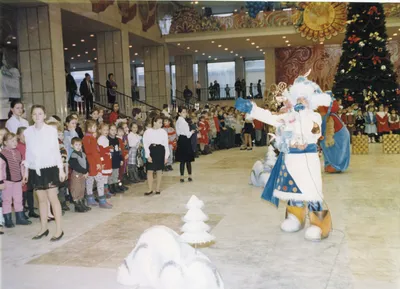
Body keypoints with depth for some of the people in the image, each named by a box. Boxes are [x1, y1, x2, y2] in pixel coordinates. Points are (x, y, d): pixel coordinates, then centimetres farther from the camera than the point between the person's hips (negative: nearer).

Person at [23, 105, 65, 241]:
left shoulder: (51, 130, -5)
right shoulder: (27, 132, 3)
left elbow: (56, 150, -2)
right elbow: (28, 152, 9)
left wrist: (61, 169, -3)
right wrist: (26, 170, 9)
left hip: (49, 168, -3)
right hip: (35, 170, 3)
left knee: (53, 198, -3)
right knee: (41, 199, 11)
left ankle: (59, 229, 3)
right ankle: (44, 228, 21)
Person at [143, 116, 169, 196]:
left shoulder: (163, 132, 3)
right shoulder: (148, 131, -1)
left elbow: (166, 144, 5)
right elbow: (145, 144, -2)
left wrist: (166, 156, 3)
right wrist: (148, 155, -8)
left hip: (160, 150, 1)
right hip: (151, 150, -1)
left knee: (159, 170, 8)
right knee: (150, 171, -1)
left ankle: (157, 189, 19)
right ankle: (150, 189, 9)